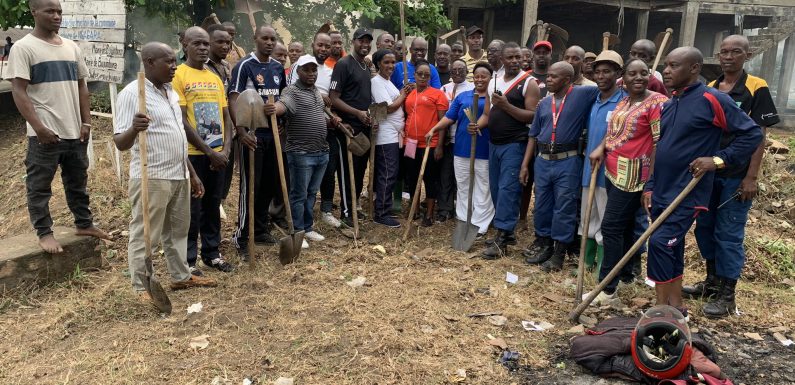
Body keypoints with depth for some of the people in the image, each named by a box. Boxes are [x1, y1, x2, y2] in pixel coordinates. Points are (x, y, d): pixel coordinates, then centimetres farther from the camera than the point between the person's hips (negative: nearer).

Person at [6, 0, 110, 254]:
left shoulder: (71, 47, 12)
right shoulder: (24, 47, -6)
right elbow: (18, 91, -11)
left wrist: (86, 122, 6)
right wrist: (39, 127, -19)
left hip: (75, 132, 6)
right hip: (45, 134, -5)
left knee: (77, 183, 16)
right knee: (39, 187, 4)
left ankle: (84, 224, 28)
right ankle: (44, 233, 13)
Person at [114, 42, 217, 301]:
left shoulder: (171, 92, 13)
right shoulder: (132, 94, -13)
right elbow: (120, 143, -18)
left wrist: (191, 173, 20)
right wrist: (133, 129, -40)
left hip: (179, 175, 8)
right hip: (151, 178, -8)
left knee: (178, 230, 18)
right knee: (144, 235, 2)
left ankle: (181, 276, 32)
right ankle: (142, 287, 14)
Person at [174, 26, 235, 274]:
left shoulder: (215, 78, 12)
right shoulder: (178, 75, -7)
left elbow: (226, 117, 12)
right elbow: (182, 121, -14)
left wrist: (225, 150, -3)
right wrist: (209, 152, -15)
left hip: (218, 155, 6)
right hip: (193, 155, -6)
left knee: (213, 206, 14)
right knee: (192, 209, 2)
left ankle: (212, 253, 26)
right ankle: (188, 259, 14)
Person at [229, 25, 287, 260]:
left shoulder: (278, 67, 10)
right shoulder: (244, 66, -9)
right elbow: (234, 101, -17)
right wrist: (242, 132, -29)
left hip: (273, 133, 7)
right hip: (253, 134, -6)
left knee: (270, 183, 13)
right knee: (250, 186, -4)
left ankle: (260, 229, 28)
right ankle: (241, 237, 5)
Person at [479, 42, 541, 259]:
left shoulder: (529, 83, -6)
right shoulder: (494, 83, 14)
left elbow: (533, 117, -14)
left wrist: (506, 105, -20)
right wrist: (477, 124, -4)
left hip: (514, 145, -7)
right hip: (494, 144, 7)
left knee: (507, 189, -11)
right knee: (496, 188, 11)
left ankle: (501, 239, -8)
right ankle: (507, 231, 23)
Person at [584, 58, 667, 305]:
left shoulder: (657, 102, -12)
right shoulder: (623, 101, 13)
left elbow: (660, 143, -17)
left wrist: (651, 183, -20)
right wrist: (600, 147, 3)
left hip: (633, 176, -8)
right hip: (613, 172, 8)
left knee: (611, 227, -9)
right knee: (625, 226, 17)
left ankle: (607, 288, -2)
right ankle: (625, 271, 31)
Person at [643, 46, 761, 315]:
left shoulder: (711, 99, -10)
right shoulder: (668, 106, 13)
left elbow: (752, 133, -9)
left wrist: (718, 159, -17)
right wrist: (650, 186, 13)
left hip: (687, 192, -8)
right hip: (662, 192, 8)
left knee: (660, 242, -15)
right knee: (672, 247, 13)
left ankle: (662, 310, -4)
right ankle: (675, 306, 24)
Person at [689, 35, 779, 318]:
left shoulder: (756, 89, -7)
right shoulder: (708, 90, 7)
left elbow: (759, 135, -9)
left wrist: (751, 177, -14)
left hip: (737, 175, -5)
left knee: (729, 235, 0)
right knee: (704, 228, 13)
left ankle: (727, 296, 10)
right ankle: (712, 282, 30)